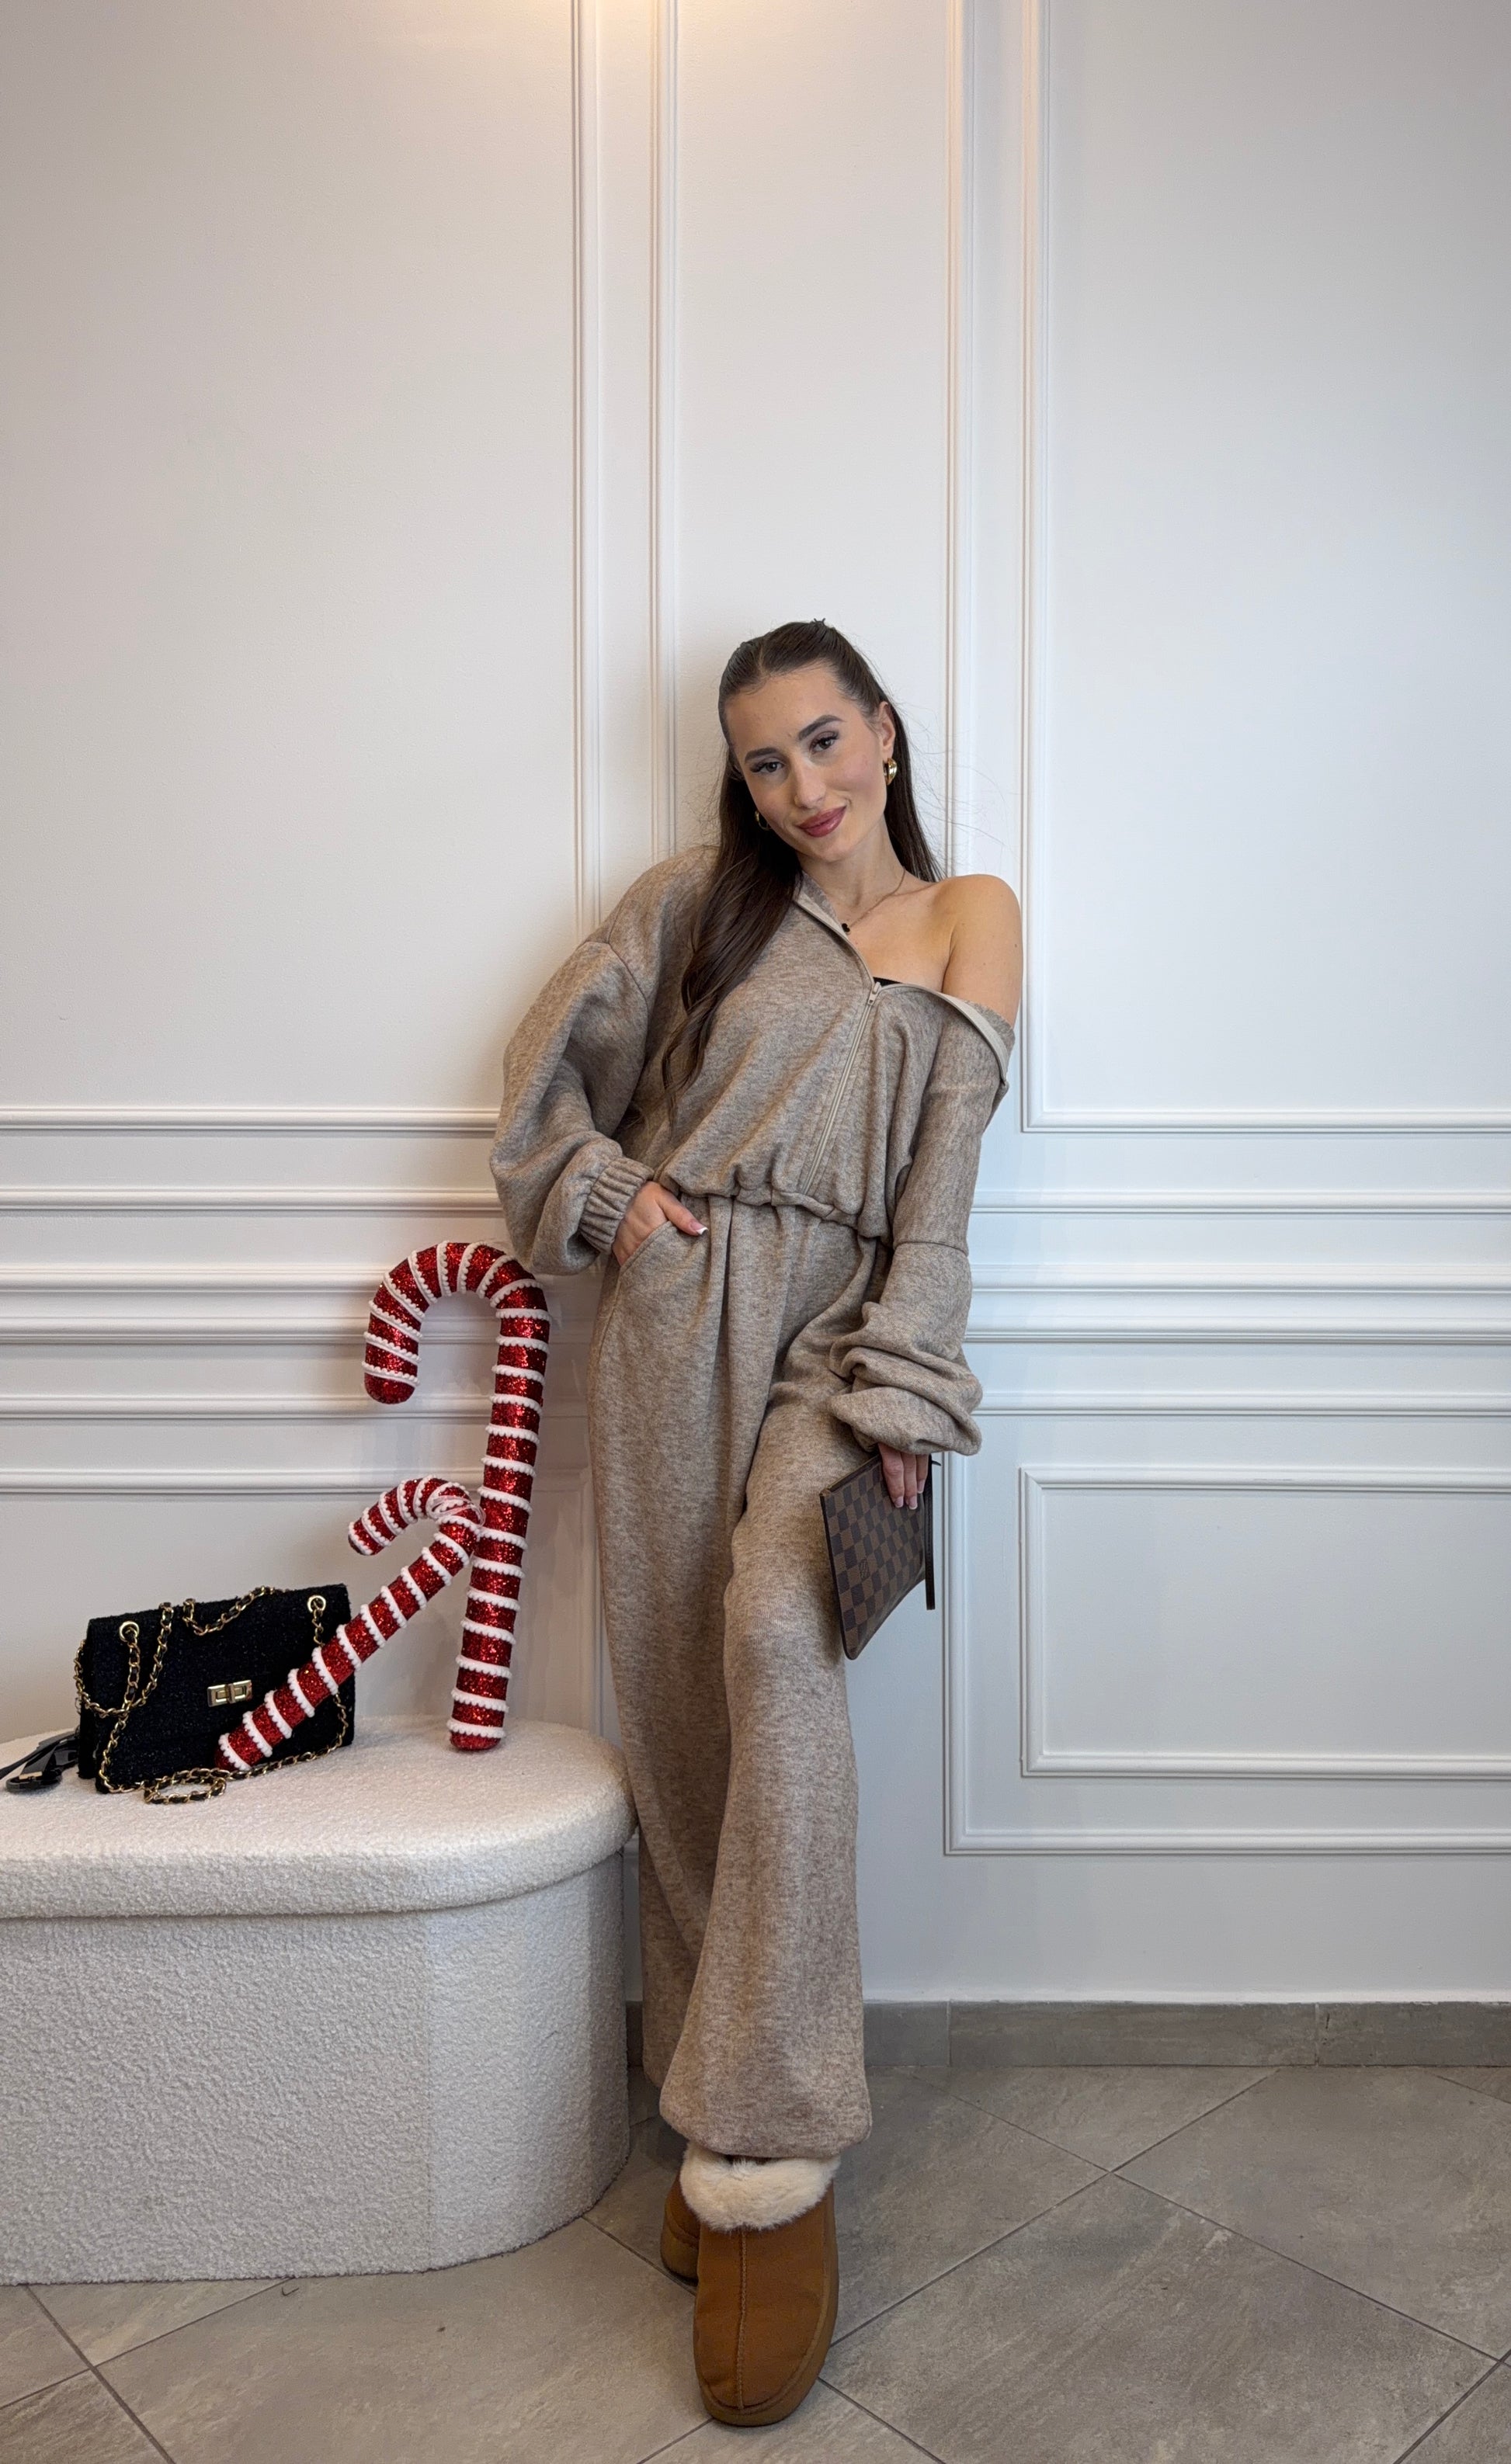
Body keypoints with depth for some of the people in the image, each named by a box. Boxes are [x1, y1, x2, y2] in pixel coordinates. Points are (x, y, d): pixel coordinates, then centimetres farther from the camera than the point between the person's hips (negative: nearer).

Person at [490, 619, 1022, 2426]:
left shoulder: (968, 918, 10)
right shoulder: (699, 900, 13)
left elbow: (941, 1182, 0)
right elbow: (553, 1053, 17)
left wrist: (901, 1397, -8)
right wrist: (606, 1188, -1)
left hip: (836, 1338, -2)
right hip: (670, 1321, 2)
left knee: (776, 1640, -26)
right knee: (676, 1710, 1)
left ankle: (770, 2161, -18)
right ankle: (719, 2105, 16)